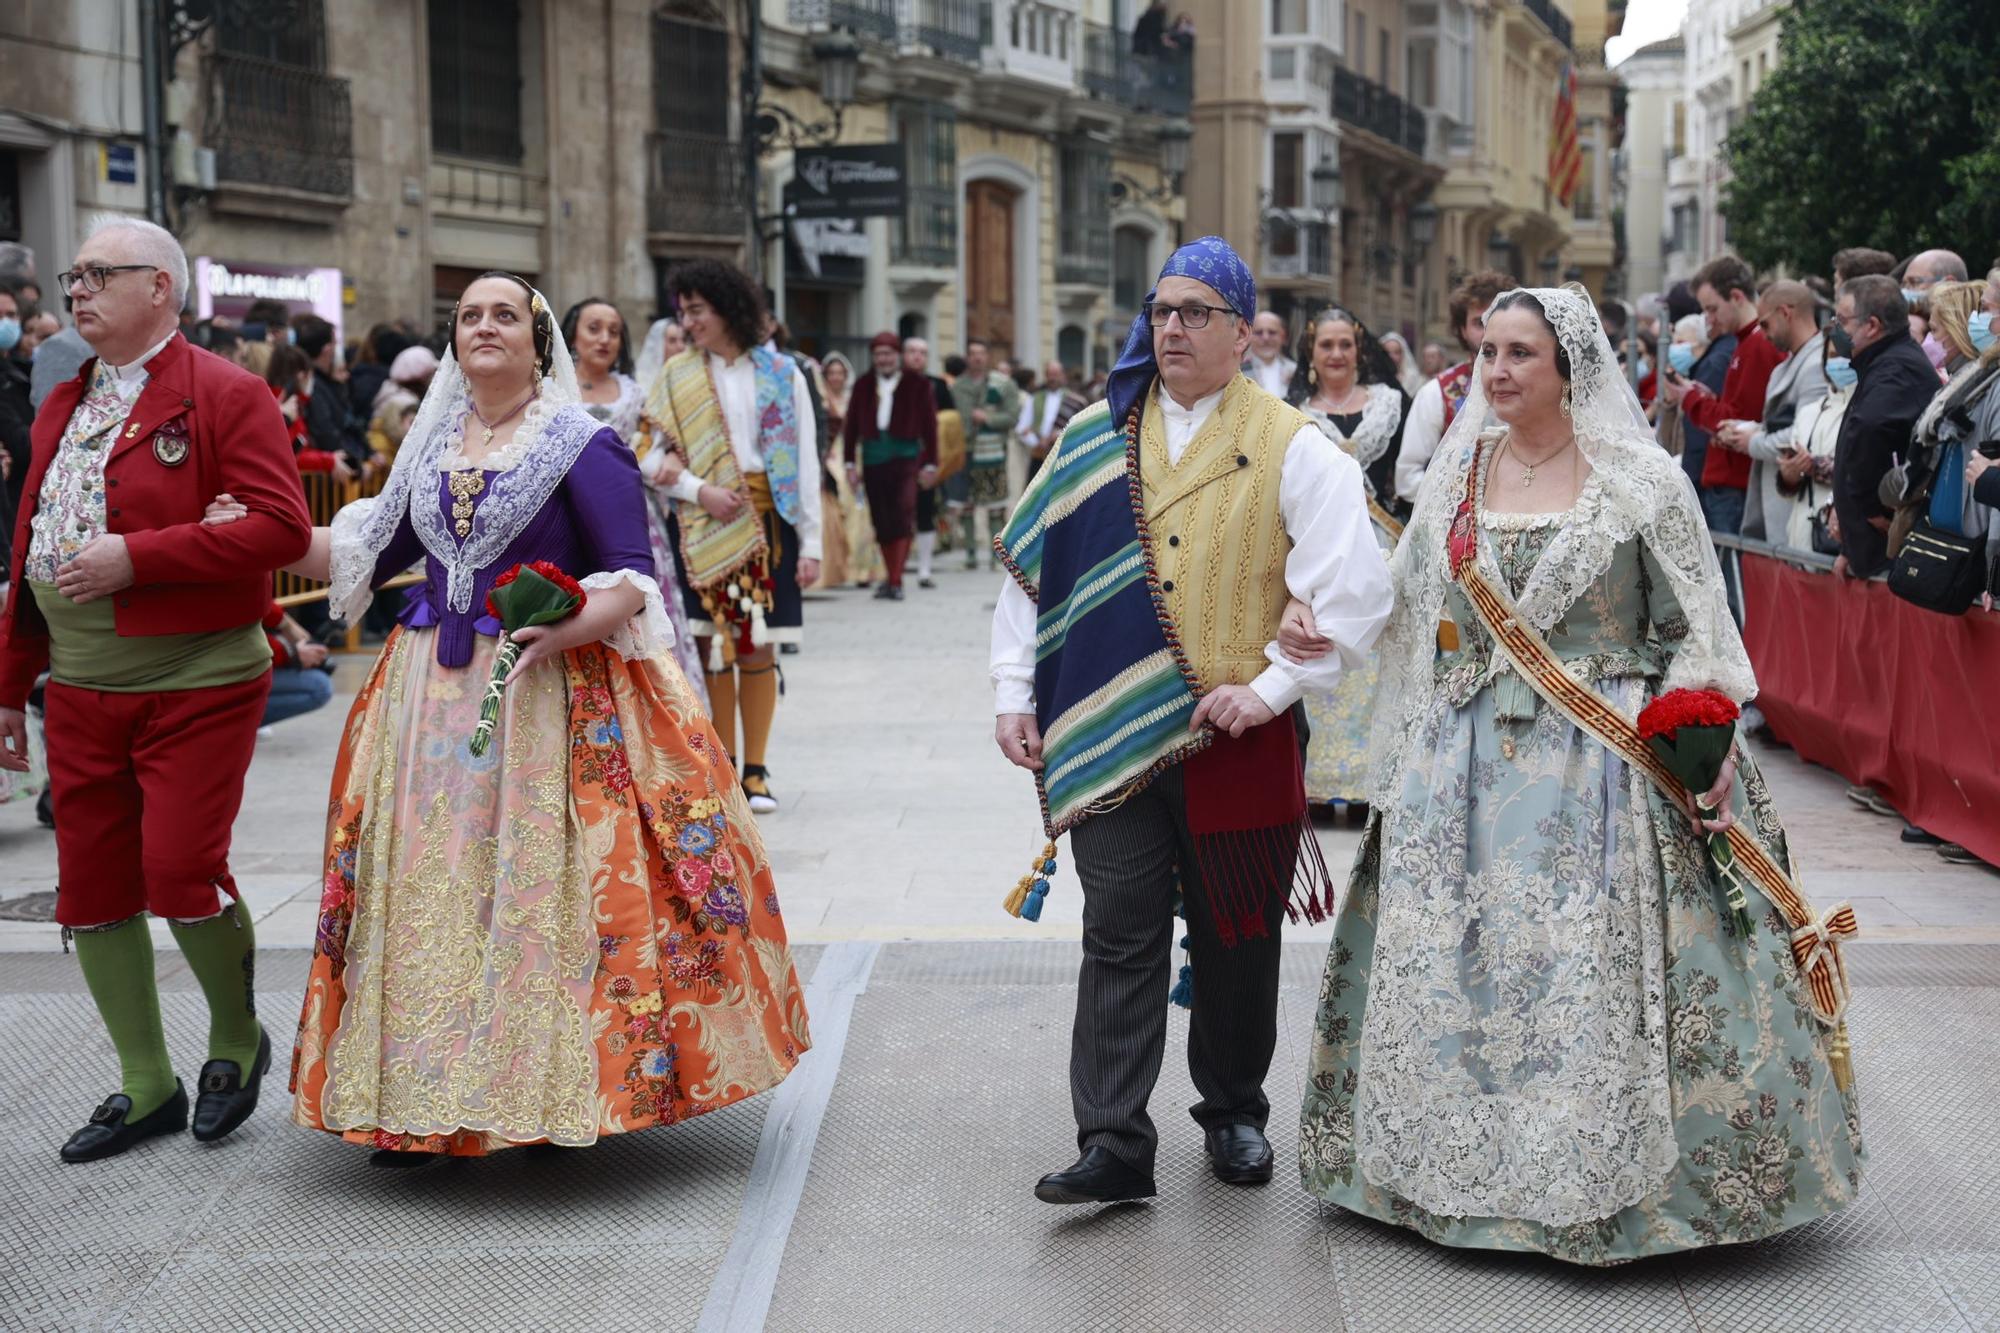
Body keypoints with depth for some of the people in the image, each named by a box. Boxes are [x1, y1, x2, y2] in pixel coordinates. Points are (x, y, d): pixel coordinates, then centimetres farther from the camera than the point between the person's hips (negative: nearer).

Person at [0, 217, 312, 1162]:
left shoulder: (224, 396, -6)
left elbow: (280, 525, -17)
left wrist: (135, 557, -20)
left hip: (196, 683, -7)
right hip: (80, 688, 7)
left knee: (180, 871, -12)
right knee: (92, 885, 7)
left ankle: (237, 1038, 16)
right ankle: (147, 1086, 20)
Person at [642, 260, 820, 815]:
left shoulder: (781, 374, 5)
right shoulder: (675, 377, 8)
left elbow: (805, 462, 4)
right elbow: (654, 458, 5)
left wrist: (810, 544, -1)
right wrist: (701, 490, -14)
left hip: (768, 522, -1)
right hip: (703, 528, 1)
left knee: (759, 646, 1)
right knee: (713, 646, 0)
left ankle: (755, 772, 9)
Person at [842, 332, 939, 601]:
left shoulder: (918, 385, 3)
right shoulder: (863, 386, 10)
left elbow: (930, 426, 4)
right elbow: (851, 425, 11)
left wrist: (930, 465, 1)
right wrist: (850, 464, 6)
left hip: (905, 457, -3)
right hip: (873, 459, 3)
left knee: (903, 519, -11)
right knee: (882, 522, 6)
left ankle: (895, 582, -10)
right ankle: (890, 576, 19)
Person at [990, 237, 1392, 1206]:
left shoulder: (1293, 452, -1)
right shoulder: (1094, 440, 9)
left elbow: (1353, 594, -6)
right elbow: (1031, 570, 12)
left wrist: (1271, 687, -13)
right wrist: (1014, 695, 6)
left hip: (1239, 740, -1)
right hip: (1111, 737, 2)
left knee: (1237, 936, 11)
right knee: (1119, 941, -1)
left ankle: (1233, 1111, 31)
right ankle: (1114, 1145, 3)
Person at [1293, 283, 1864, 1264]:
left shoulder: (1640, 481, -2)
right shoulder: (1457, 474, 10)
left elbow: (1695, 629, -1)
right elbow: (1401, 603, 17)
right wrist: (1317, 621, 1)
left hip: (1601, 764, -4)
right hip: (1467, 767, 4)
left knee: (1593, 972, -6)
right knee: (1451, 966, 5)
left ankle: (1605, 1178, 8)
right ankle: (1464, 1163, 19)